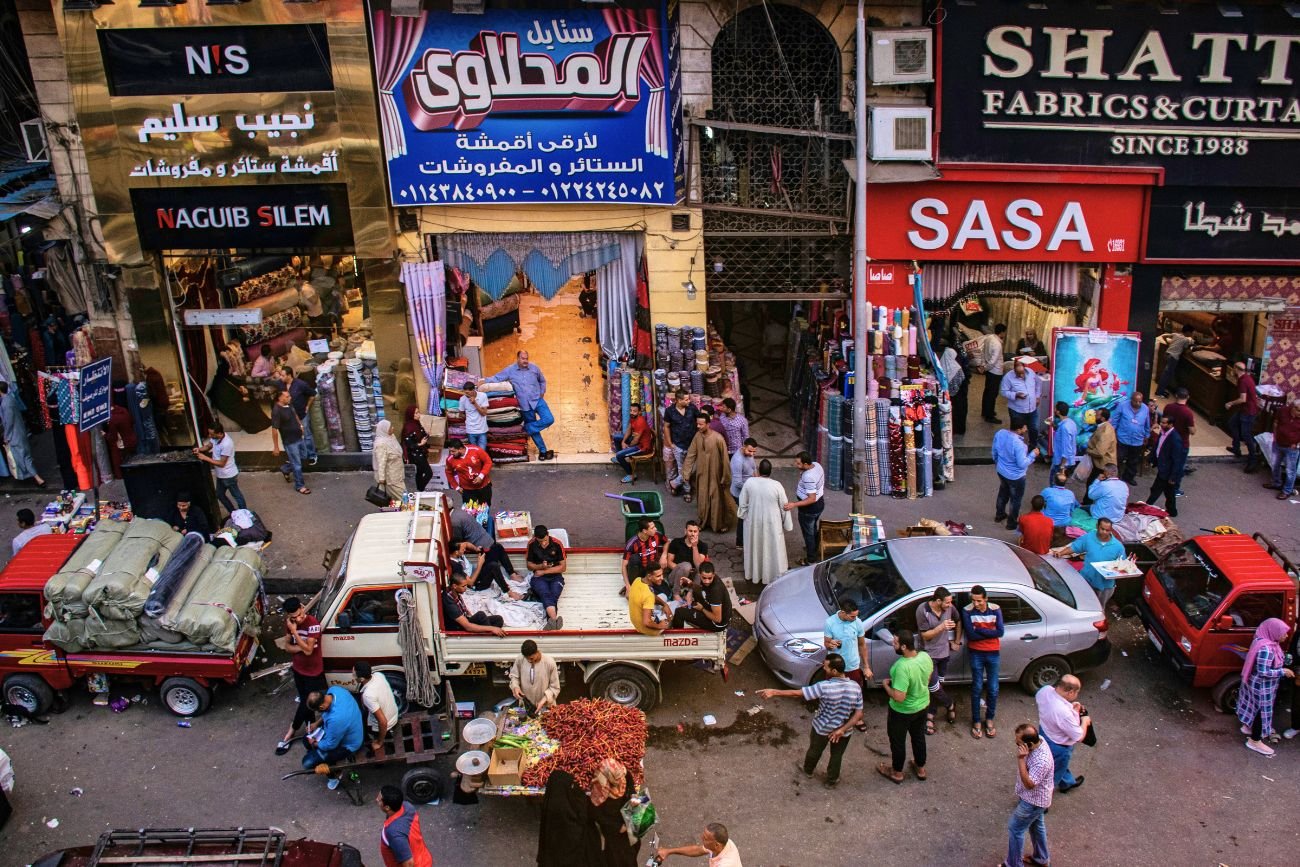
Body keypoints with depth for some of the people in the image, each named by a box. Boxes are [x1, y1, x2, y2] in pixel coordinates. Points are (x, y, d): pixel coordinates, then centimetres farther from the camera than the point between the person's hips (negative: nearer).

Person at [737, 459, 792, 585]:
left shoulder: (749, 482, -15)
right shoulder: (776, 485, -20)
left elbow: (743, 504, -3)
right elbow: (784, 507, -10)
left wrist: (745, 516, 16)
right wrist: (787, 525, 3)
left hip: (753, 522, 2)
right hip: (771, 523, -2)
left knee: (755, 547, 21)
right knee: (772, 548, 16)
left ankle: (754, 574, 38)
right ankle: (774, 575, 30)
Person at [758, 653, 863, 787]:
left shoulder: (824, 687, -33)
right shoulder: (856, 688, -20)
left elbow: (797, 694, -27)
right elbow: (858, 714, -16)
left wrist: (774, 692, -20)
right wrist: (842, 730, -15)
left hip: (823, 727, -2)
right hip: (844, 729, 2)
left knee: (815, 750, 28)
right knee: (837, 755, 27)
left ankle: (808, 770, 53)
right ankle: (832, 779, 46)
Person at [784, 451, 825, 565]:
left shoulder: (808, 478, -36)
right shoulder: (816, 465, -10)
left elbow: (812, 499, -33)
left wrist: (794, 505, -38)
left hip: (809, 509, -9)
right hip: (820, 503, 9)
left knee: (808, 533, 12)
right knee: (813, 529, 31)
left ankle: (811, 559, 29)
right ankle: (815, 548, 53)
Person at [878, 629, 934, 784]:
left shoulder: (902, 667, -39)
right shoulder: (925, 656, -16)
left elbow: (898, 697, -35)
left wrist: (886, 685, -18)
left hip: (902, 711, -7)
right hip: (923, 706, 7)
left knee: (897, 741, 19)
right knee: (919, 737, 28)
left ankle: (897, 773, 40)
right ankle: (920, 769, 48)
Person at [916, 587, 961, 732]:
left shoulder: (949, 608, -11)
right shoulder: (922, 610, -22)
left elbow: (958, 622, 12)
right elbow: (925, 635, -18)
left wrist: (957, 642, 13)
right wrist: (941, 627, -32)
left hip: (944, 652, 4)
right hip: (930, 654, -4)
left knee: (938, 686, 10)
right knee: (934, 686, -3)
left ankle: (930, 716, 22)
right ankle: (950, 705, 25)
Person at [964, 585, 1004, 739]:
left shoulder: (995, 610, -7)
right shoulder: (967, 611, -12)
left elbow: (1000, 632, -15)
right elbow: (971, 635, -18)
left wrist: (979, 630, -19)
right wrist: (989, 632, -16)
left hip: (993, 653, 2)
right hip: (976, 654, -2)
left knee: (993, 689, 8)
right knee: (977, 688, 5)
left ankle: (989, 719, 27)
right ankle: (976, 721, 19)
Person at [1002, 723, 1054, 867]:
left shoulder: (1042, 760, -40)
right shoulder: (1037, 741, -14)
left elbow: (1029, 784, -34)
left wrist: (1021, 759, -40)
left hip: (1034, 800, -9)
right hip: (1033, 797, 9)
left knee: (1015, 829, 7)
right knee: (1036, 825, 27)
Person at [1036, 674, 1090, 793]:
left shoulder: (1046, 690, -23)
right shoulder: (1064, 713, -43)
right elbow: (1079, 737, -29)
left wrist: (1070, 707, -2)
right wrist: (1085, 721, -8)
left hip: (1044, 732, 8)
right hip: (1058, 746, -8)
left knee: (1062, 765, 36)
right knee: (1054, 773, 22)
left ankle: (1067, 782, 64)